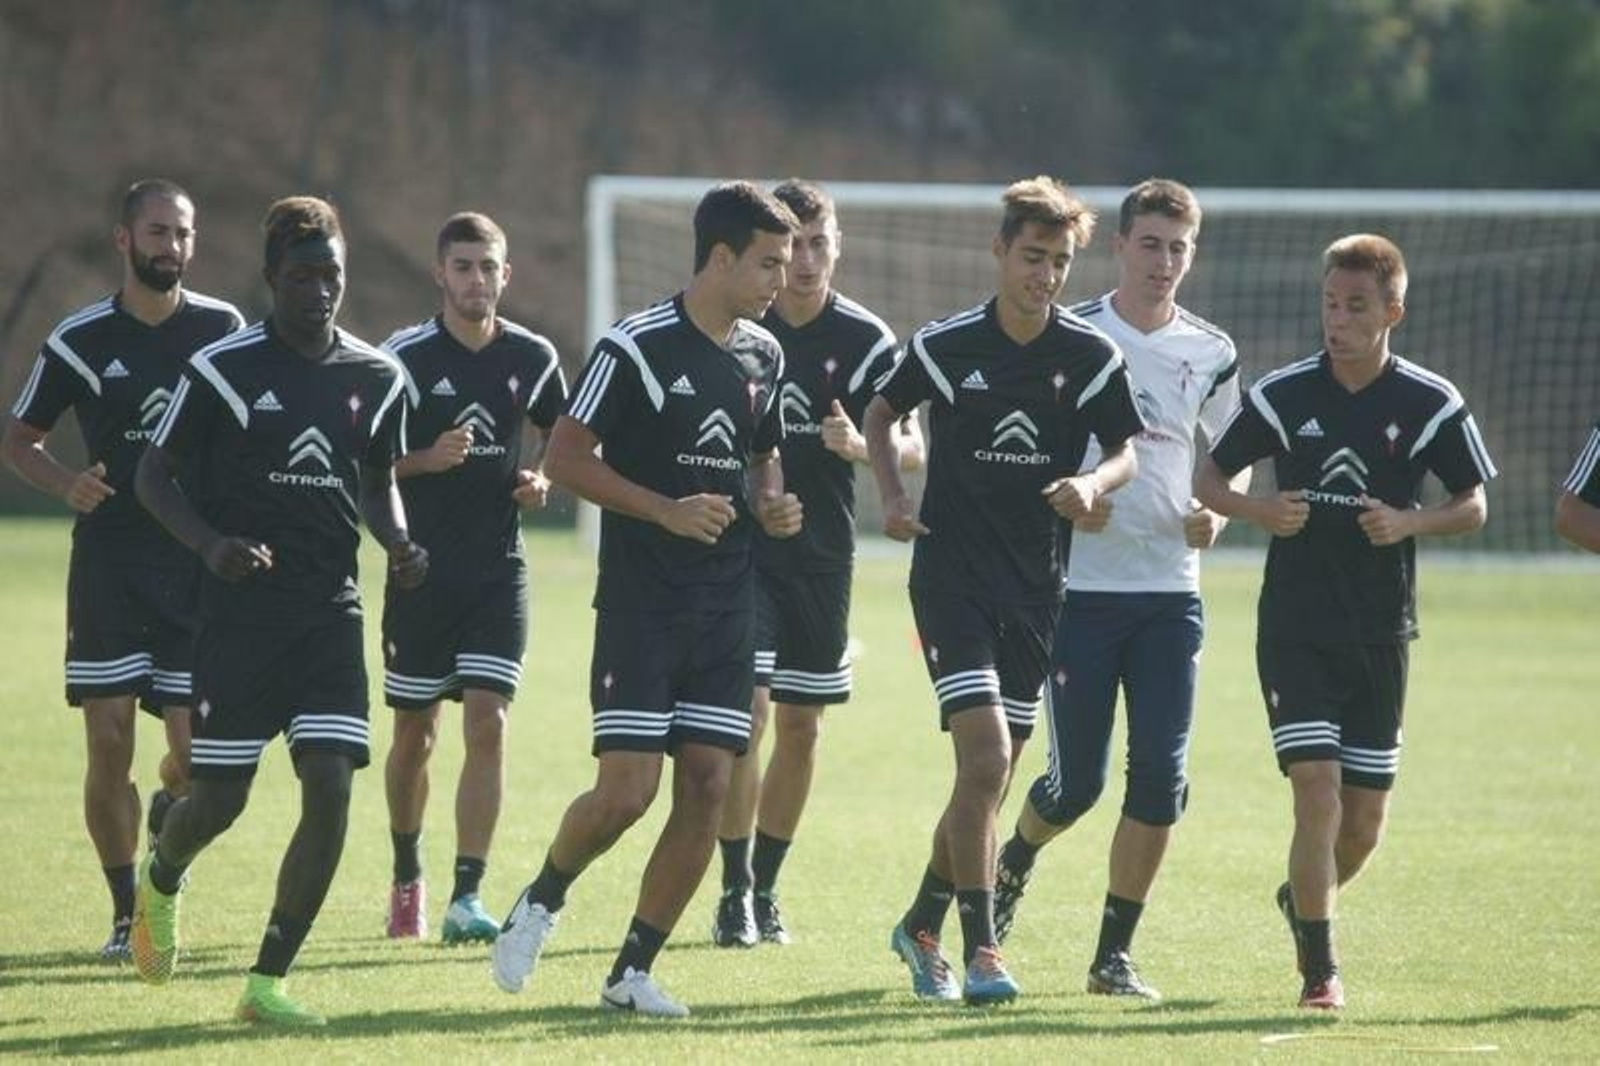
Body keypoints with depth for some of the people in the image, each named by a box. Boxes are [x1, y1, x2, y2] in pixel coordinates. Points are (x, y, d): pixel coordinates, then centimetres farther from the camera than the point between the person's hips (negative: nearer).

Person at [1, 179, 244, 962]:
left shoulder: (224, 330, 3)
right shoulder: (81, 340, 0)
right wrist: (66, 483, -11)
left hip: (200, 565, 1)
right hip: (108, 563, -1)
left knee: (197, 750, -3)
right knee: (109, 744, -6)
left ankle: (169, 813, 33)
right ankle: (127, 913, 7)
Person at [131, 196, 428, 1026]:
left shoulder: (376, 378, 6)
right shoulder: (222, 368, -6)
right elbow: (154, 474, 0)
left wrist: (398, 544, 0)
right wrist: (210, 543, -17)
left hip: (330, 613, 3)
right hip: (242, 608, -3)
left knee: (330, 789, -10)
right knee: (219, 798, 1)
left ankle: (267, 982, -2)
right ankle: (162, 882, 38)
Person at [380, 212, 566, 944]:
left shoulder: (533, 358, 3)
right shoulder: (404, 357, -6)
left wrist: (542, 481, -3)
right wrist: (428, 459, -23)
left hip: (499, 574, 1)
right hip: (421, 573, -1)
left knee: (487, 725, -11)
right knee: (414, 735, 9)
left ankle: (466, 898, -13)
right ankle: (408, 878, 31)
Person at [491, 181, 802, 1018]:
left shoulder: (762, 355, 11)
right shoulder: (636, 346, -10)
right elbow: (565, 457, -10)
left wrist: (770, 504, 3)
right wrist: (668, 509, -20)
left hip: (726, 610, 6)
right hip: (640, 604, -6)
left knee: (707, 791, -1)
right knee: (626, 791, -11)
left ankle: (633, 972, 8)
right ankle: (540, 903, 17)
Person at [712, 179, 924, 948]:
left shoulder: (865, 339, -3)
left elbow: (912, 449, -9)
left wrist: (861, 445, -29)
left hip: (821, 556, 2)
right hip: (739, 545, -2)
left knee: (800, 727, 7)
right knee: (747, 711, -12)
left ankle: (765, 889, 21)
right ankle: (735, 893, -4)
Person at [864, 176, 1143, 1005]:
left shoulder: (1092, 357, -1)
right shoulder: (945, 346, -5)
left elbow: (1125, 452, 8)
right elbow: (881, 413, 12)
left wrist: (1093, 484, -14)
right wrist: (892, 496, -3)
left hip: (1034, 586, 3)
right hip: (951, 572, -3)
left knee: (990, 778, 9)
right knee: (986, 756, -17)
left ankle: (922, 927, 29)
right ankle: (979, 949, -11)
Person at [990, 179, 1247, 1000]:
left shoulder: (1211, 353, 7)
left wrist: (1217, 514, 0)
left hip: (1171, 590, 3)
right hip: (1082, 585, -3)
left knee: (1161, 778, -6)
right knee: (1077, 780, -2)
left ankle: (1114, 954, 5)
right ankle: (1014, 864, 33)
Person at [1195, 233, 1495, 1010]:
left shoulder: (1433, 405, -3)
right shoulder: (1281, 395, -4)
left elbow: (1474, 506, 5)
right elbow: (1208, 478, 6)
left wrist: (1409, 523, -15)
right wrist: (1260, 510, -14)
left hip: (1381, 637, 2)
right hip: (1296, 631, -2)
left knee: (1365, 821, 8)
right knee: (1318, 794, -15)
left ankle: (1303, 898, 40)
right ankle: (1319, 971, -4)